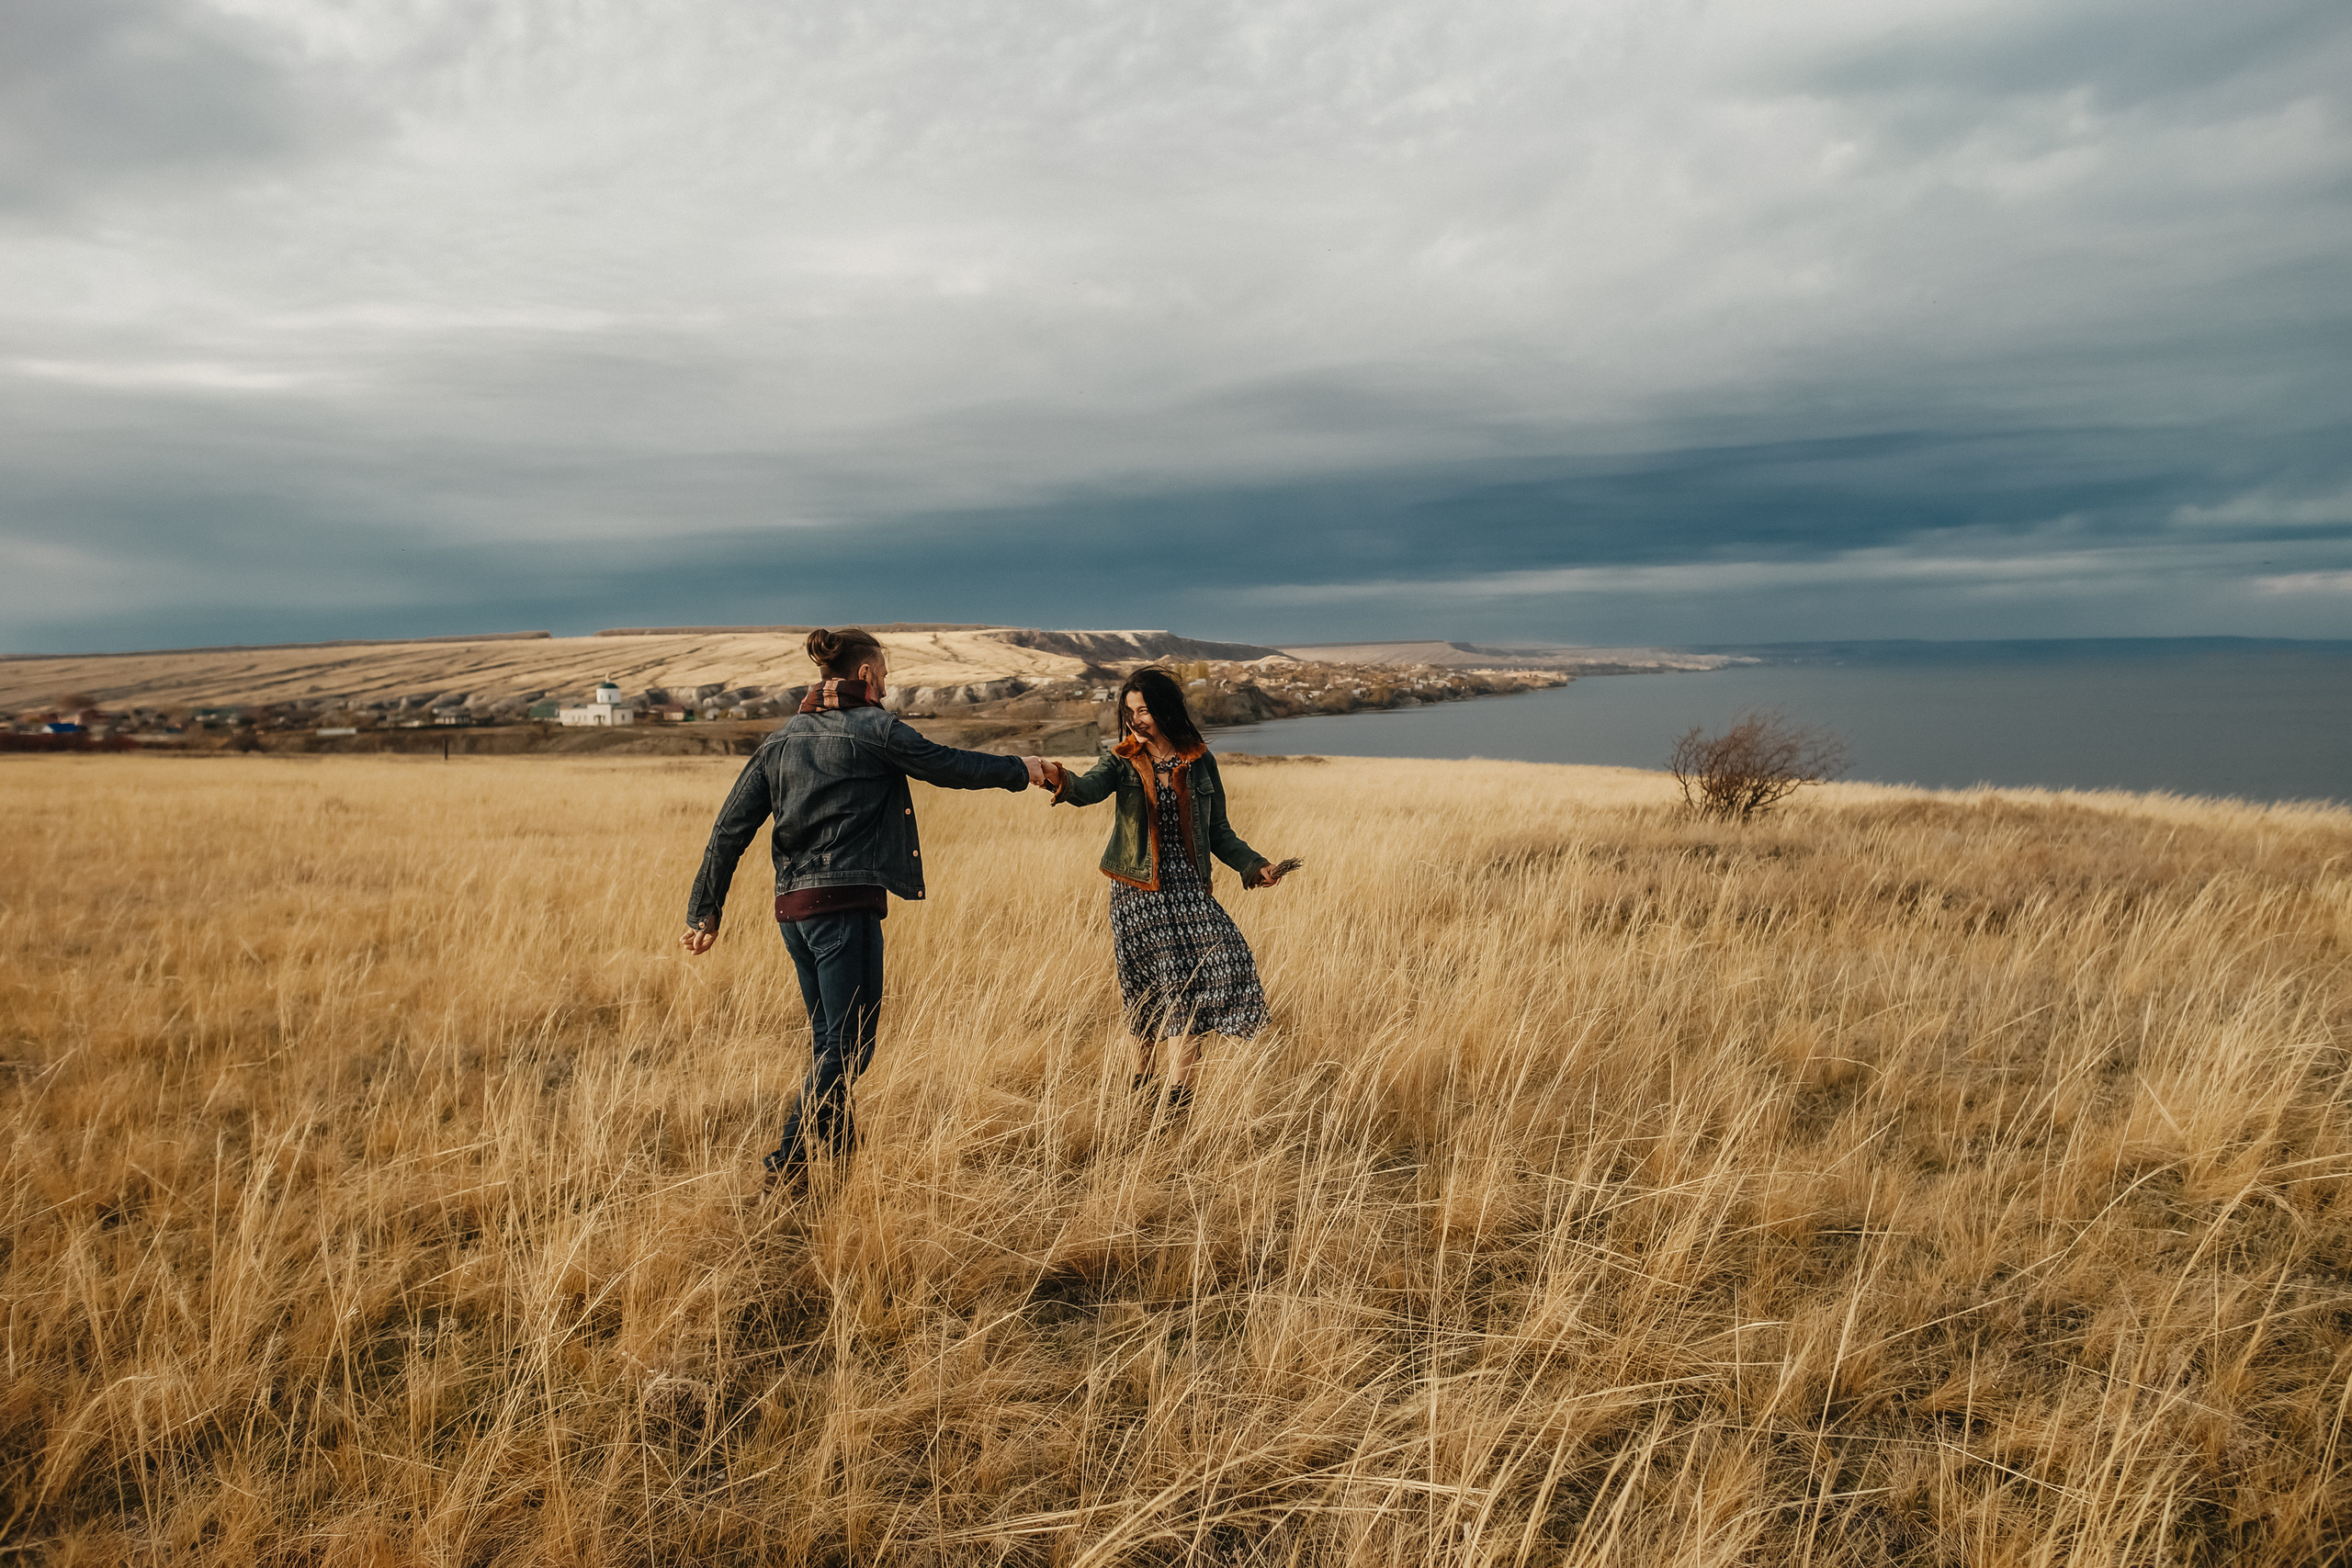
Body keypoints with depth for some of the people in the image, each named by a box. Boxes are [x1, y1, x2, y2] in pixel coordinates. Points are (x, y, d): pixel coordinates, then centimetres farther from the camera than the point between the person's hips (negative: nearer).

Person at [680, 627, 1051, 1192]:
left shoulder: (782, 738, 12)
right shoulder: (873, 728, -5)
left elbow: (732, 826, 9)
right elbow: (948, 765, 4)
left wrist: (705, 909, 11)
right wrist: (1019, 770, 20)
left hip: (792, 905, 8)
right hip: (847, 902, -7)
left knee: (829, 1038, 20)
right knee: (849, 1043, -1)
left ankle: (838, 1147, 31)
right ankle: (788, 1163, -6)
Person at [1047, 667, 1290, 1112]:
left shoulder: (1200, 761, 5)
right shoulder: (1123, 761, 2)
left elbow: (1218, 831, 11)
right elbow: (1089, 789, -21)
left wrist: (1253, 866, -1)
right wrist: (1062, 781, -43)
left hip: (1187, 885, 1)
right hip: (1137, 890, -1)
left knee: (1217, 959, -16)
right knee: (1148, 988, 2)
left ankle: (1180, 1086, -8)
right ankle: (1145, 1080, 22)